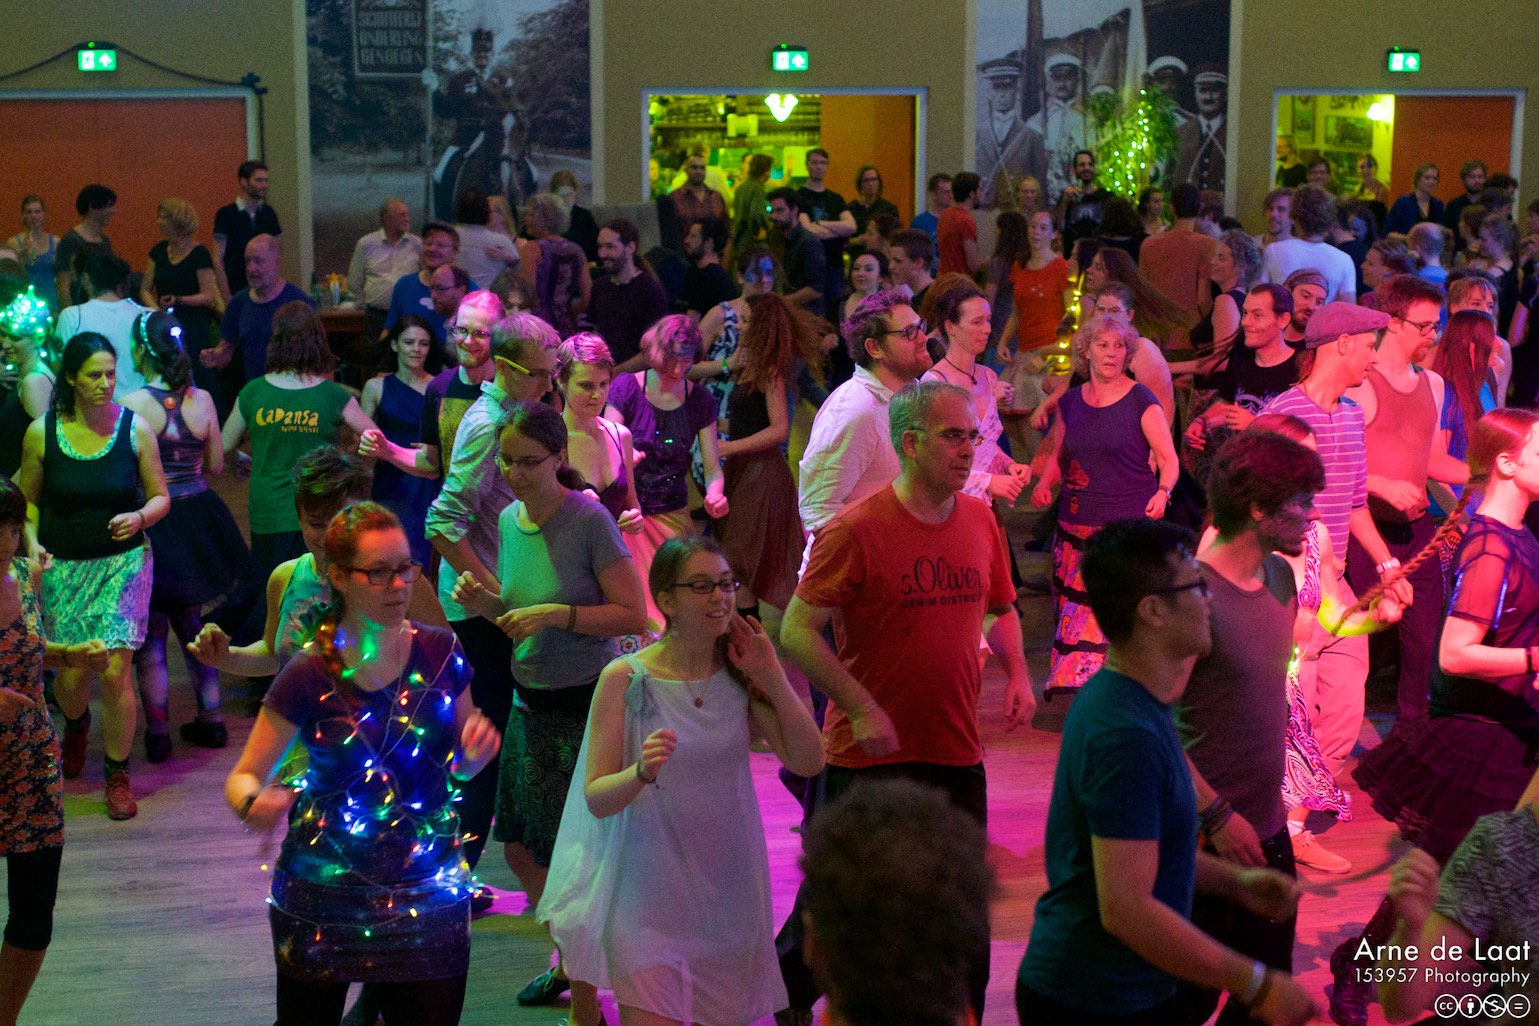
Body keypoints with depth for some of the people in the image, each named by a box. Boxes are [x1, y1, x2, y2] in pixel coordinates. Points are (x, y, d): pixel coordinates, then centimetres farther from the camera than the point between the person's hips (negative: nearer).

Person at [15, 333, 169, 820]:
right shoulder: (41, 432, -6)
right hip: (62, 567, 1)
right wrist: (32, 545, -10)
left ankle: (118, 774, 12)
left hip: (123, 563, -1)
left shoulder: (135, 428, -7)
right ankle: (76, 725, 43)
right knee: (71, 675, 5)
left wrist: (139, 517, -19)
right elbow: (28, 501, 6)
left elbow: (160, 497, 1)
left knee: (115, 673, -7)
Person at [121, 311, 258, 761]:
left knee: (151, 633, 7)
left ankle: (157, 731, 9)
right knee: (192, 623, 19)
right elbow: (216, 465, 6)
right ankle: (211, 719, 23)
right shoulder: (202, 399, -3)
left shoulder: (133, 405, -16)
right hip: (198, 516, 4)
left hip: (152, 521, -4)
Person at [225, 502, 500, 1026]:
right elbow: (242, 777, -6)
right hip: (324, 897, -2)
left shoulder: (439, 652, -2)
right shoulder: (310, 676, -11)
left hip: (427, 898, 2)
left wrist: (476, 750, -11)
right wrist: (252, 802, -27)